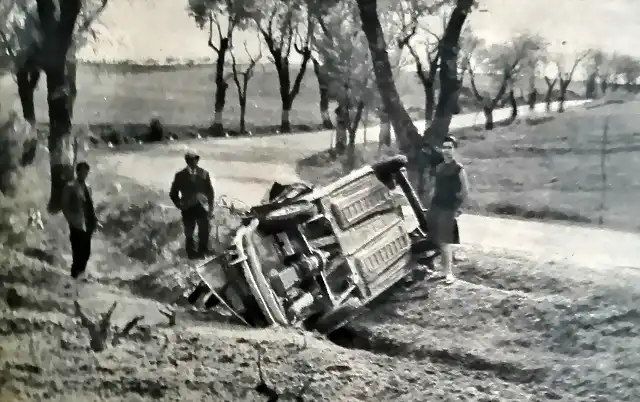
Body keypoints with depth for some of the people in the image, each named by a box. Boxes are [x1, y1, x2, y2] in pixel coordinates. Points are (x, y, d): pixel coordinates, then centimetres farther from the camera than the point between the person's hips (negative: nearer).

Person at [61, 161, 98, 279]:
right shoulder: (70, 187, -5)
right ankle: (75, 275, 8)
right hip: (77, 226, -6)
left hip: (88, 225, 6)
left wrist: (95, 220, 5)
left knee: (86, 253, 11)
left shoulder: (87, 187, 14)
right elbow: (65, 207, -7)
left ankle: (81, 274, 25)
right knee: (78, 253, -5)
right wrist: (73, 221, -15)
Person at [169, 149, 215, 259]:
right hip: (188, 209, -1)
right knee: (189, 233, 9)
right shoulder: (180, 175, -6)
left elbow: (210, 191, 2)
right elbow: (173, 193, 4)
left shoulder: (204, 173, -2)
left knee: (204, 232, 10)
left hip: (202, 207, 1)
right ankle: (191, 253, 28)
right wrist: (180, 206, -2)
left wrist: (210, 209, 0)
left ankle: (203, 252, 32)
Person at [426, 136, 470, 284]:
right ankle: (442, 268, 22)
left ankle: (449, 273, -6)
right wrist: (431, 201, 13)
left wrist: (457, 207, -8)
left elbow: (465, 190, -9)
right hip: (435, 207, 7)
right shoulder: (438, 167, 12)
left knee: (444, 241, -11)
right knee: (437, 240, 11)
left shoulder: (458, 168, -9)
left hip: (448, 209, -7)